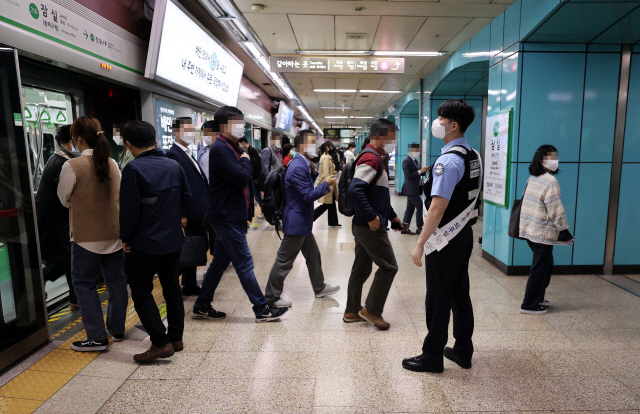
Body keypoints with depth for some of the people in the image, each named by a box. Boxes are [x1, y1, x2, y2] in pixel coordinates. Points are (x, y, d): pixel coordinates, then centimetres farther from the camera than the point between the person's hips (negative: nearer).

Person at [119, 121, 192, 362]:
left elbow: (129, 208, -16)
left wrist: (126, 238, -4)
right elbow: (186, 196, 10)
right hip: (173, 240, 6)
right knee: (172, 288, 16)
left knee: (141, 292, 6)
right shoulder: (174, 166, 4)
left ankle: (160, 343, 2)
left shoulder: (134, 169, -15)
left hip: (145, 243, -6)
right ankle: (176, 338, 24)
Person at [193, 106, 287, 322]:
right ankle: (262, 309, 8)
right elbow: (242, 178, -24)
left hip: (230, 216, 10)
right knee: (244, 264, -2)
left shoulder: (231, 147, 16)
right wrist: (245, 161, -5)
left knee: (220, 262, 16)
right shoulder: (221, 149, -15)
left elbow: (244, 178, 15)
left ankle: (202, 306, 28)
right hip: (227, 217, -10)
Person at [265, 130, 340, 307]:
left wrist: (313, 171, 2)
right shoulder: (298, 167, -23)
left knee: (313, 255, 21)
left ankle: (319, 287, 37)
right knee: (284, 261, 1)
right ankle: (271, 296, 15)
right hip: (296, 221, -10)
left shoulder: (303, 164, 8)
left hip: (302, 221, 10)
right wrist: (326, 183, -14)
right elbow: (309, 195, -24)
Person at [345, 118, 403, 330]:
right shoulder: (371, 157, -15)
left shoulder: (375, 157, 17)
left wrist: (392, 216, 19)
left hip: (363, 226, 10)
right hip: (370, 226, -10)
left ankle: (352, 311, 25)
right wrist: (371, 217, -25)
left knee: (361, 269, 15)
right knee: (389, 266, -1)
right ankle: (371, 310, 10)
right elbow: (355, 189, -28)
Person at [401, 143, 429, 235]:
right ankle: (420, 228, 1)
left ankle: (405, 228, 16)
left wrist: (424, 171, -1)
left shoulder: (416, 160, 14)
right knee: (420, 207, -8)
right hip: (411, 189, -9)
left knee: (410, 208, 10)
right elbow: (408, 176, -21)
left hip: (415, 189, 9)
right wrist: (420, 171, -23)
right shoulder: (406, 161, -14)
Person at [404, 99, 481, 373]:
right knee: (460, 293, 18)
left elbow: (438, 207, -24)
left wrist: (420, 243, -20)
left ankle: (432, 356, 18)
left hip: (446, 240, -9)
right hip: (465, 234, 9)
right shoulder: (474, 156, 9)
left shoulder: (448, 160, -21)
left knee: (438, 299, 3)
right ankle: (463, 350, 32)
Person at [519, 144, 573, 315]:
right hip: (543, 233, -9)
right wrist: (564, 231, -11)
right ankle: (530, 305, 9)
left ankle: (537, 298, 31)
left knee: (545, 265, 21)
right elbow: (555, 209, -18)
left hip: (530, 230, 9)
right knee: (540, 268, 1)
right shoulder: (550, 181, -16)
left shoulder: (532, 179, 9)